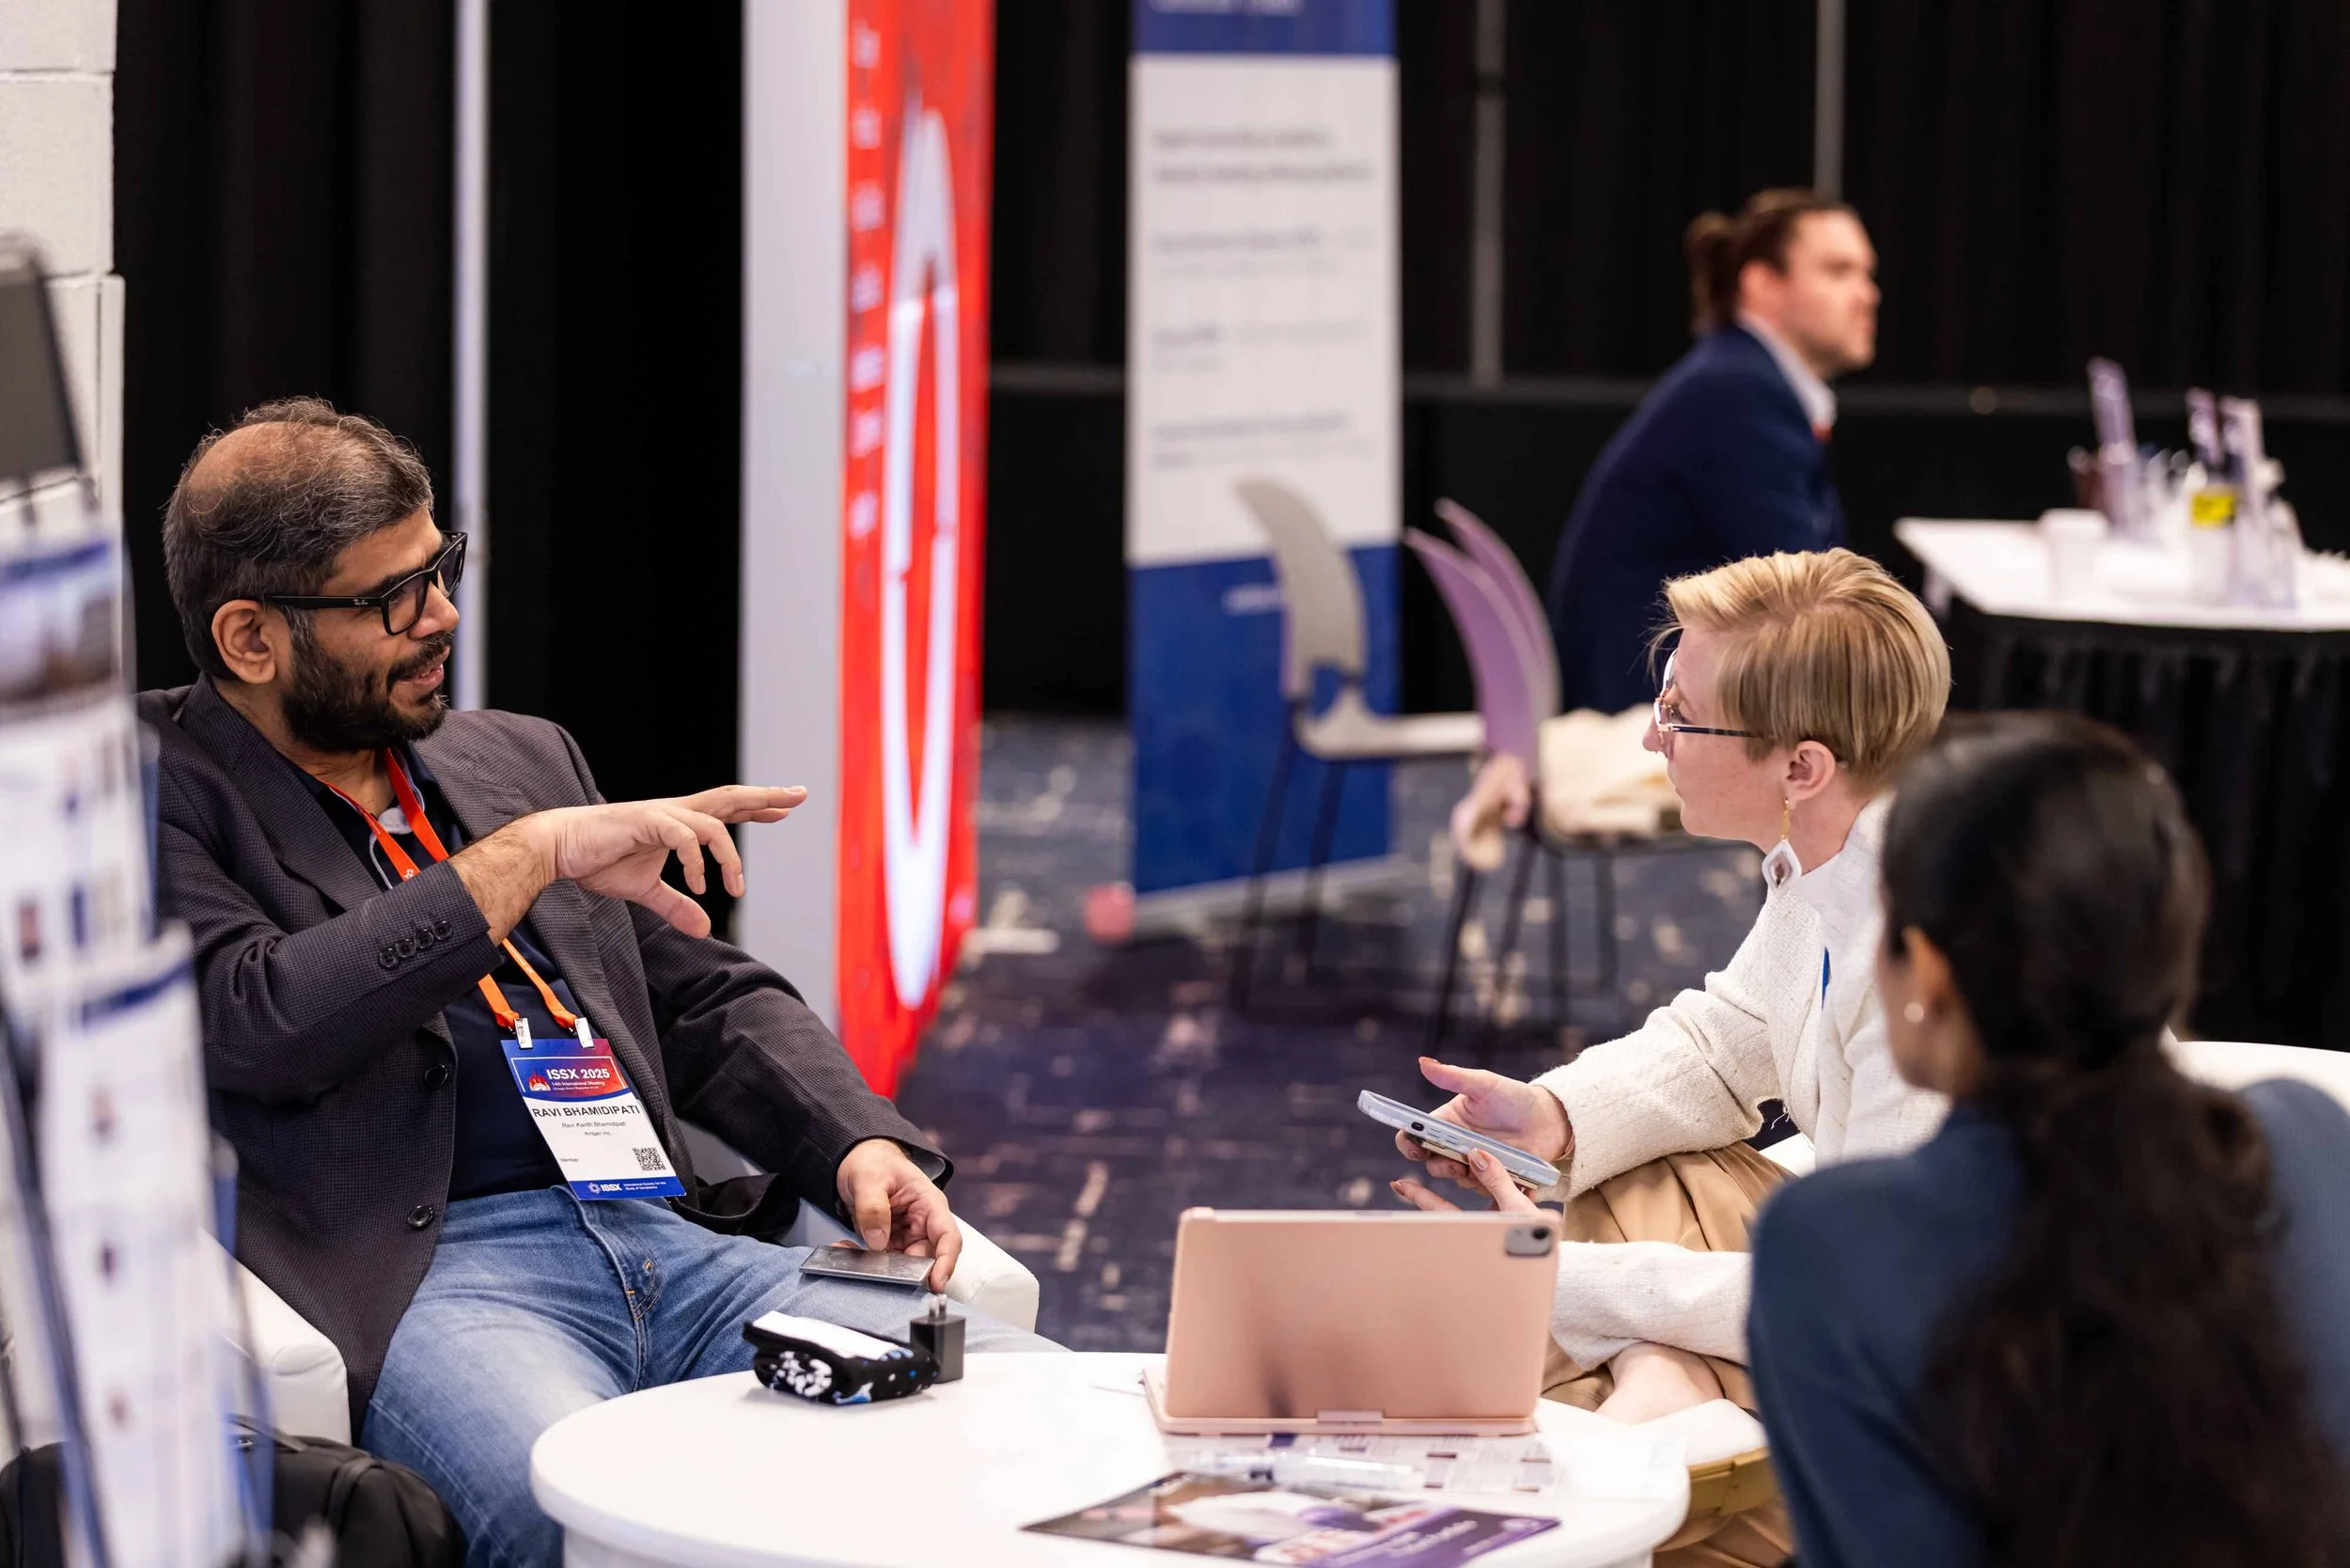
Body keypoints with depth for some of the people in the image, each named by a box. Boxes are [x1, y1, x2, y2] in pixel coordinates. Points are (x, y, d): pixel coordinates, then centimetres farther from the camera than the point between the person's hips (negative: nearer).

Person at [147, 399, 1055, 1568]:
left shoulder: (519, 759, 25)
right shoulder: (161, 799, 4)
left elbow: (710, 1000, 29)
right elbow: (257, 1024, -14)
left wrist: (861, 1146, 8)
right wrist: (530, 856, -10)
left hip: (672, 1239, 7)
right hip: (426, 1275, -6)